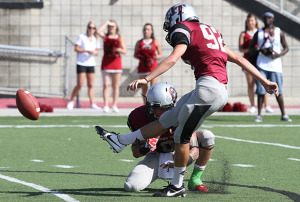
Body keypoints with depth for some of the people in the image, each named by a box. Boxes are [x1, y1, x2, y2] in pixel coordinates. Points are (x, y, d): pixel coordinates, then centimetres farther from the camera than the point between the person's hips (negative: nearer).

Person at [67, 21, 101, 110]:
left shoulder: (95, 39, 12)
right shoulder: (81, 37, -2)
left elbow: (97, 51, 15)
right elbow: (76, 48, -7)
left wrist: (95, 52, -9)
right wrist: (87, 51, -17)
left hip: (91, 63, 5)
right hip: (81, 63, -5)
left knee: (91, 85, 3)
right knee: (80, 84, -8)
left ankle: (92, 103, 5)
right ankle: (71, 101, 7)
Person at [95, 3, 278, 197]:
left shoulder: (183, 29, 2)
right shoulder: (210, 31, 27)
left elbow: (173, 58, -16)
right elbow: (239, 59, 26)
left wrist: (146, 79, -22)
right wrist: (264, 81, 29)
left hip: (208, 86, -9)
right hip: (221, 90, 9)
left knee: (182, 136, 2)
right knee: (168, 119, 13)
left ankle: (178, 186, 10)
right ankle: (121, 141, 19)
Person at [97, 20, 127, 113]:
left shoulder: (120, 38, 8)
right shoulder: (105, 36, 8)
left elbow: (125, 51, 3)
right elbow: (99, 31, -14)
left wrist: (119, 50, -19)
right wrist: (106, 23, -6)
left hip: (116, 61, 0)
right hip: (106, 62, 0)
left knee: (115, 86, 3)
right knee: (106, 85, -5)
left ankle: (114, 105, 8)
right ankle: (106, 106, -6)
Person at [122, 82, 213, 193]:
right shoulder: (138, 118, -23)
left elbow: (194, 150, -30)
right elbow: (136, 153, -13)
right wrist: (145, 148, -38)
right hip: (157, 157, 1)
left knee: (207, 136, -27)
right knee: (130, 187, -23)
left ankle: (195, 179, -10)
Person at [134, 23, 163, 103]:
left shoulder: (156, 42, 4)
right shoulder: (139, 42, 9)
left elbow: (160, 55, 6)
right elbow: (135, 55, 12)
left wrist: (154, 57, -13)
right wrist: (139, 57, -10)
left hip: (153, 66, -2)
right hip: (142, 67, 2)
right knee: (144, 88, 4)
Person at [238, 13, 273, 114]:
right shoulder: (243, 34, 10)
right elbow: (240, 48, 2)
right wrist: (248, 49, -17)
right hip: (248, 59, 1)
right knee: (250, 84, -2)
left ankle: (267, 106, -8)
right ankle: (252, 106, 4)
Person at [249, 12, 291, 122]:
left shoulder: (279, 32, 7)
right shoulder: (259, 33, 9)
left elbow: (286, 48, 10)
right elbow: (251, 47, 13)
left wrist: (279, 55, -10)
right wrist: (260, 49, -9)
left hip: (275, 64, -1)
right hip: (262, 65, 1)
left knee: (278, 91, -3)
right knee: (261, 91, -3)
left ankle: (283, 115, 4)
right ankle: (259, 115, 3)